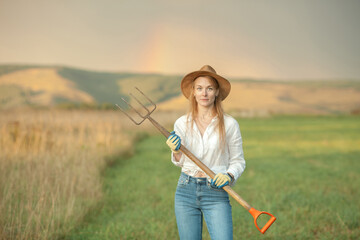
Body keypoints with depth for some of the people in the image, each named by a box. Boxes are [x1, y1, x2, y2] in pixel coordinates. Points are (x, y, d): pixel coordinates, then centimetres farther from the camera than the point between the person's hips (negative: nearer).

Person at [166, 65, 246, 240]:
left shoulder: (229, 124, -3)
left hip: (216, 194, -2)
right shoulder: (182, 123, 4)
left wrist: (228, 176, -15)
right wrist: (176, 151, -7)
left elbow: (238, 161, 5)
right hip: (186, 190, 2)